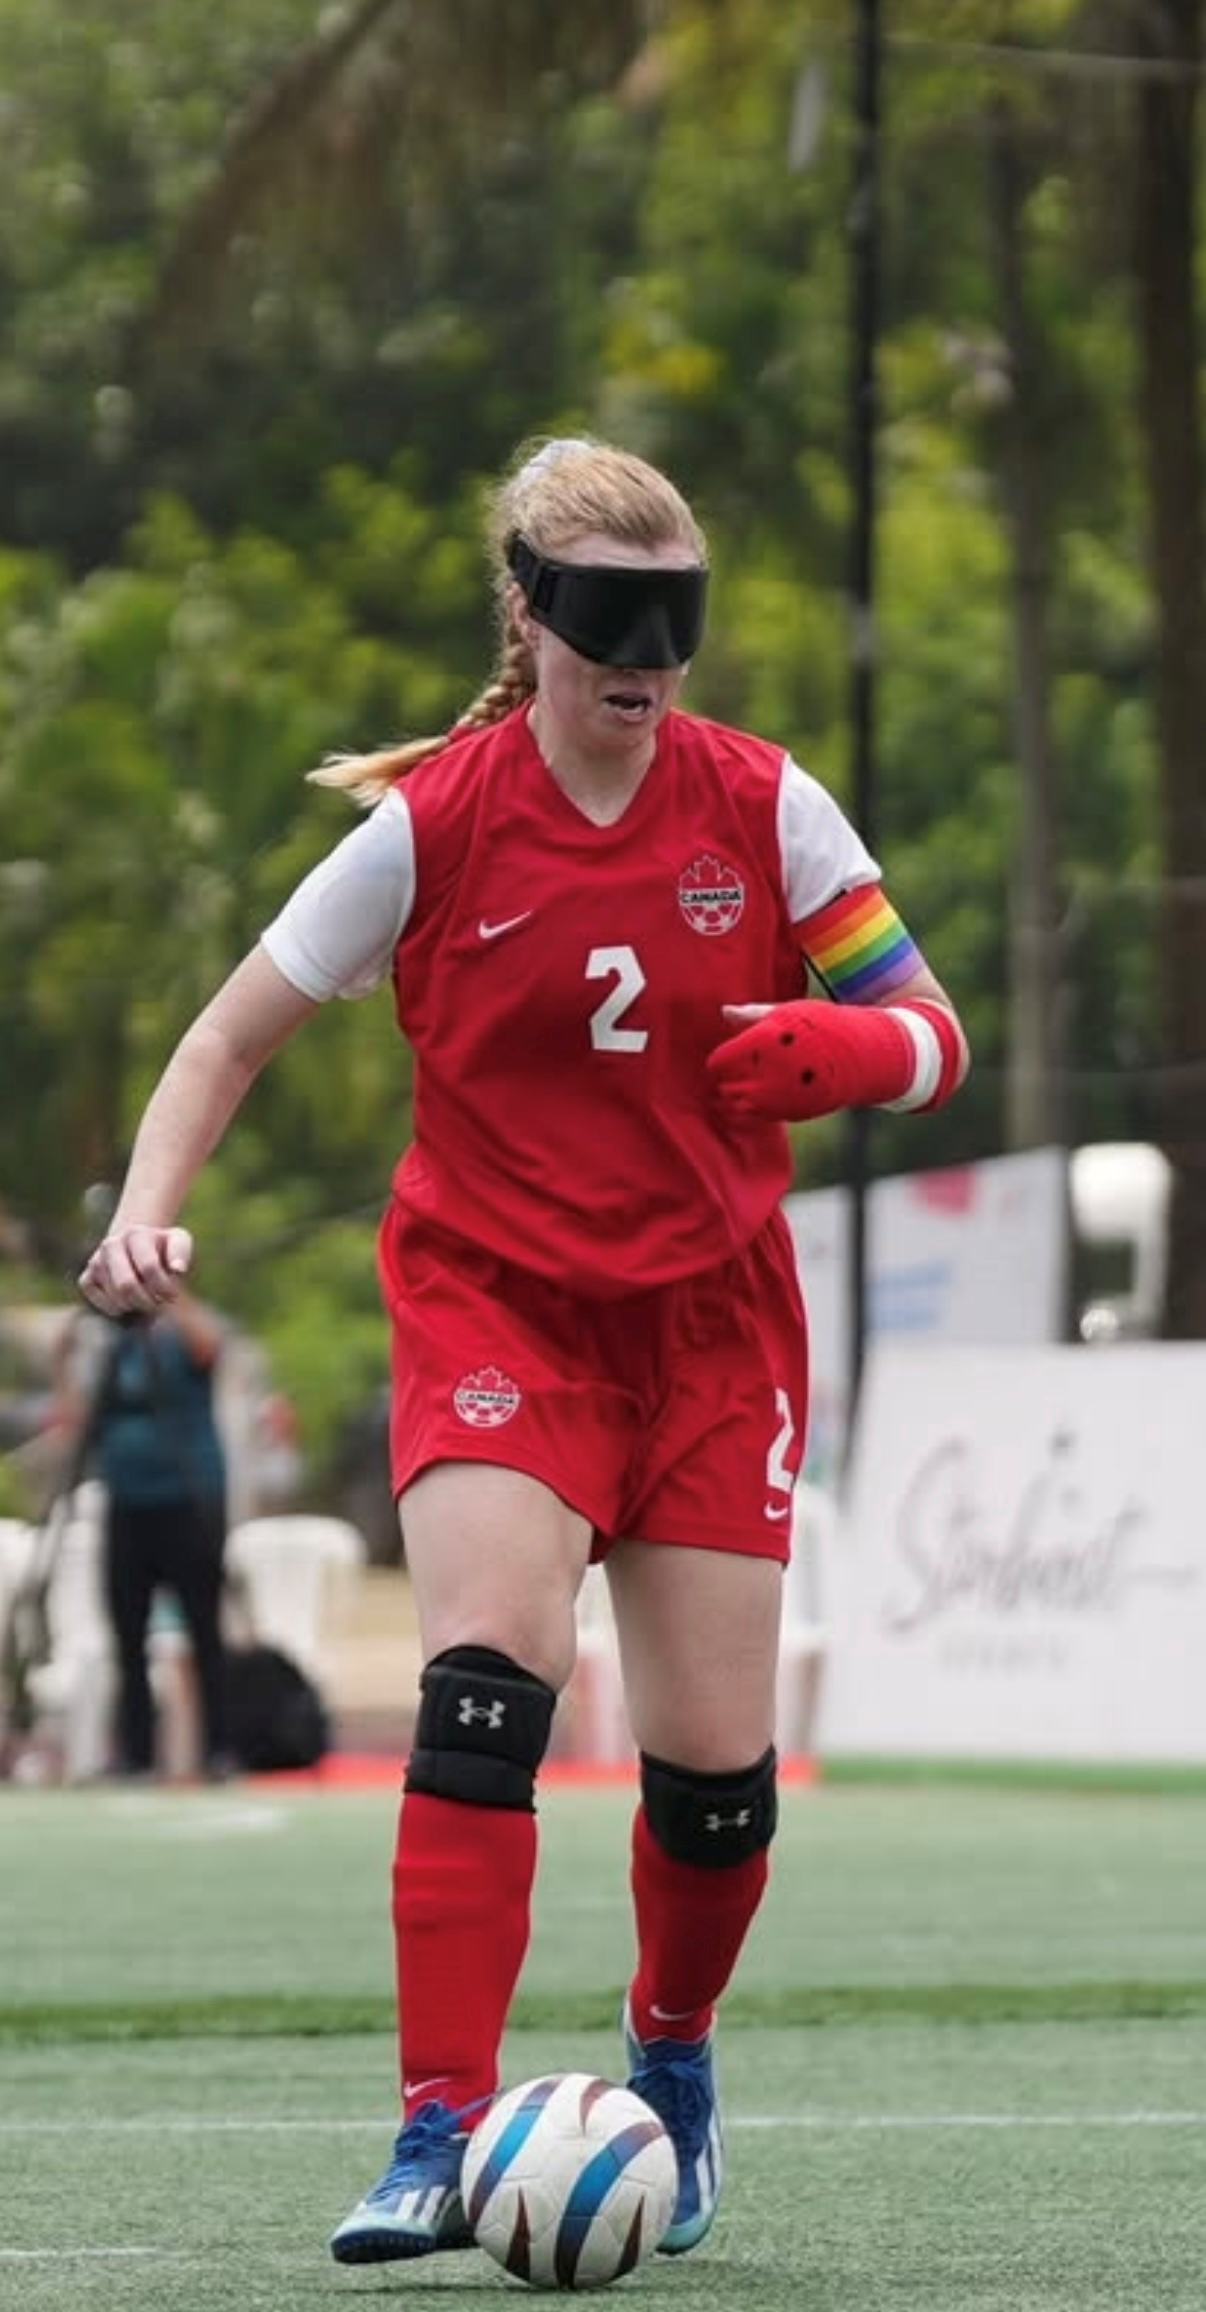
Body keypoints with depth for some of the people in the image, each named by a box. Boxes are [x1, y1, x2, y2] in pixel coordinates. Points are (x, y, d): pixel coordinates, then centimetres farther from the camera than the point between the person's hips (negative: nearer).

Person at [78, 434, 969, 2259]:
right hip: (495, 1302, -2)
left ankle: (674, 2067, 31)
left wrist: (842, 1049, -24)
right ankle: (442, 2138, -25)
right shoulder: (431, 826, -8)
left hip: (712, 1315, 2)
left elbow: (931, 1038, 0)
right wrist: (147, 1212, -17)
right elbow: (234, 1037, 0)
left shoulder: (762, 807, -4)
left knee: (715, 1761, 0)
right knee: (487, 1678, -24)